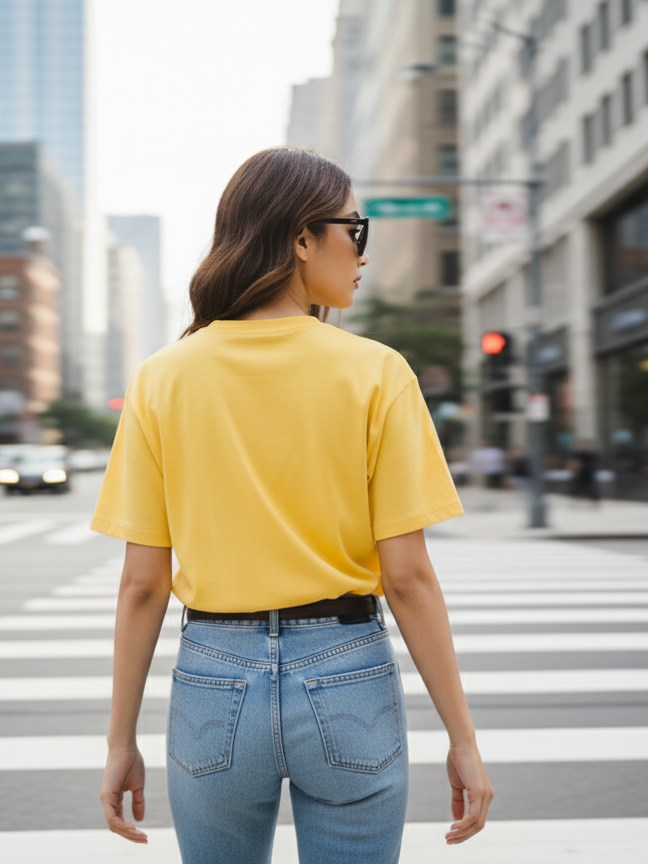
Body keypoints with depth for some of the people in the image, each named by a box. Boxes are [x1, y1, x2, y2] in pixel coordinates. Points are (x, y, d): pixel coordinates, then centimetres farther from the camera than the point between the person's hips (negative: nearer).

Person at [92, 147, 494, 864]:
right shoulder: (375, 374, -9)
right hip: (348, 681, -1)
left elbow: (142, 583, -4)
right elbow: (407, 575, -11)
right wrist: (462, 740, -2)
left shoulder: (161, 380, -4)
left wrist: (122, 742, 5)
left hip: (213, 682, 2)